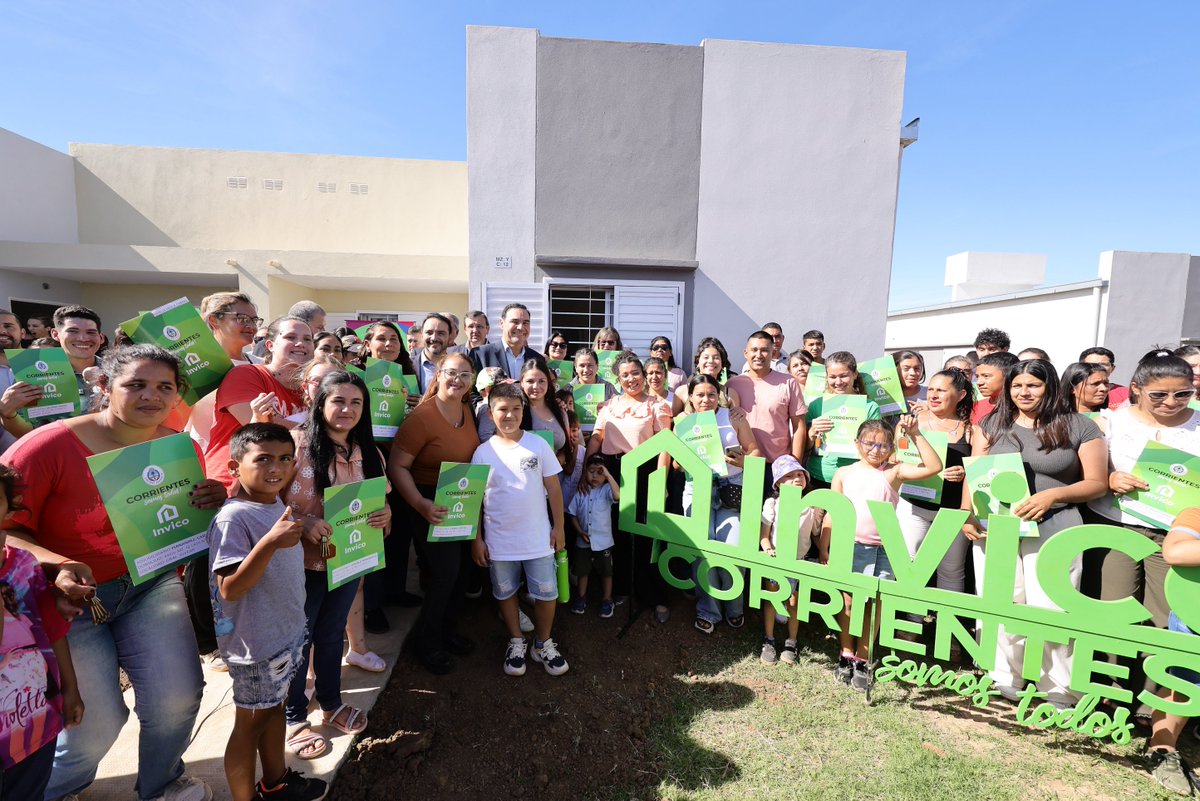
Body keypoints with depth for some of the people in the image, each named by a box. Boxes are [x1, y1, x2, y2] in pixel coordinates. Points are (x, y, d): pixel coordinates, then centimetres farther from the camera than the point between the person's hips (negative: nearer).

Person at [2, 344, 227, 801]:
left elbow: (194, 520, 6)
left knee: (177, 697, -4)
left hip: (150, 584, 3)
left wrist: (216, 501, -17)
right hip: (69, 594, -3)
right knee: (98, 724, 0)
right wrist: (57, 566, -33)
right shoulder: (50, 446, -18)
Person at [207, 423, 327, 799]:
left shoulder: (279, 506, 2)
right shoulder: (232, 518, -24)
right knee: (250, 721, 12)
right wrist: (270, 542, -40)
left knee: (274, 706, 25)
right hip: (255, 644, -8)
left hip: (287, 631, 8)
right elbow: (230, 589, -29)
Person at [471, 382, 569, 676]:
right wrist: (476, 539, -1)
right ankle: (516, 642, 38)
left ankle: (544, 643, 32)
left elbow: (553, 488, 0)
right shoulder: (483, 452, -5)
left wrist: (558, 527, -1)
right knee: (506, 593, 16)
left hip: (538, 538, 0)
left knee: (546, 593, 8)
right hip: (499, 541, 1)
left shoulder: (538, 444, -5)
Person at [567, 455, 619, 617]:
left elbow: (618, 496, -35)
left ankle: (606, 600, 29)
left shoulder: (606, 490, -11)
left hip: (603, 541, -2)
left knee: (606, 572, 12)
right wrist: (580, 532, -8)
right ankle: (581, 597, 36)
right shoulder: (581, 492, -3)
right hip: (583, 541, 3)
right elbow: (572, 514, 3)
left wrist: (608, 475, -35)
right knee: (582, 570, 17)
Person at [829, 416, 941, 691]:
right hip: (849, 546, 0)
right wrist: (823, 549, 3)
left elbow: (934, 467, -9)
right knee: (847, 600, 6)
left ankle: (862, 659, 21)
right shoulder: (844, 473, 5)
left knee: (875, 603, 7)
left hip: (883, 550, 0)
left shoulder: (894, 471, 3)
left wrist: (916, 435, -11)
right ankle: (846, 654, 24)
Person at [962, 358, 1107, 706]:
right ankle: (1004, 683, 21)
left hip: (1053, 531, -2)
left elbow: (1097, 482, 2)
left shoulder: (1079, 426, 2)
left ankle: (1059, 695, 15)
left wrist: (1052, 495, -15)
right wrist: (967, 515, -3)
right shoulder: (992, 423, 10)